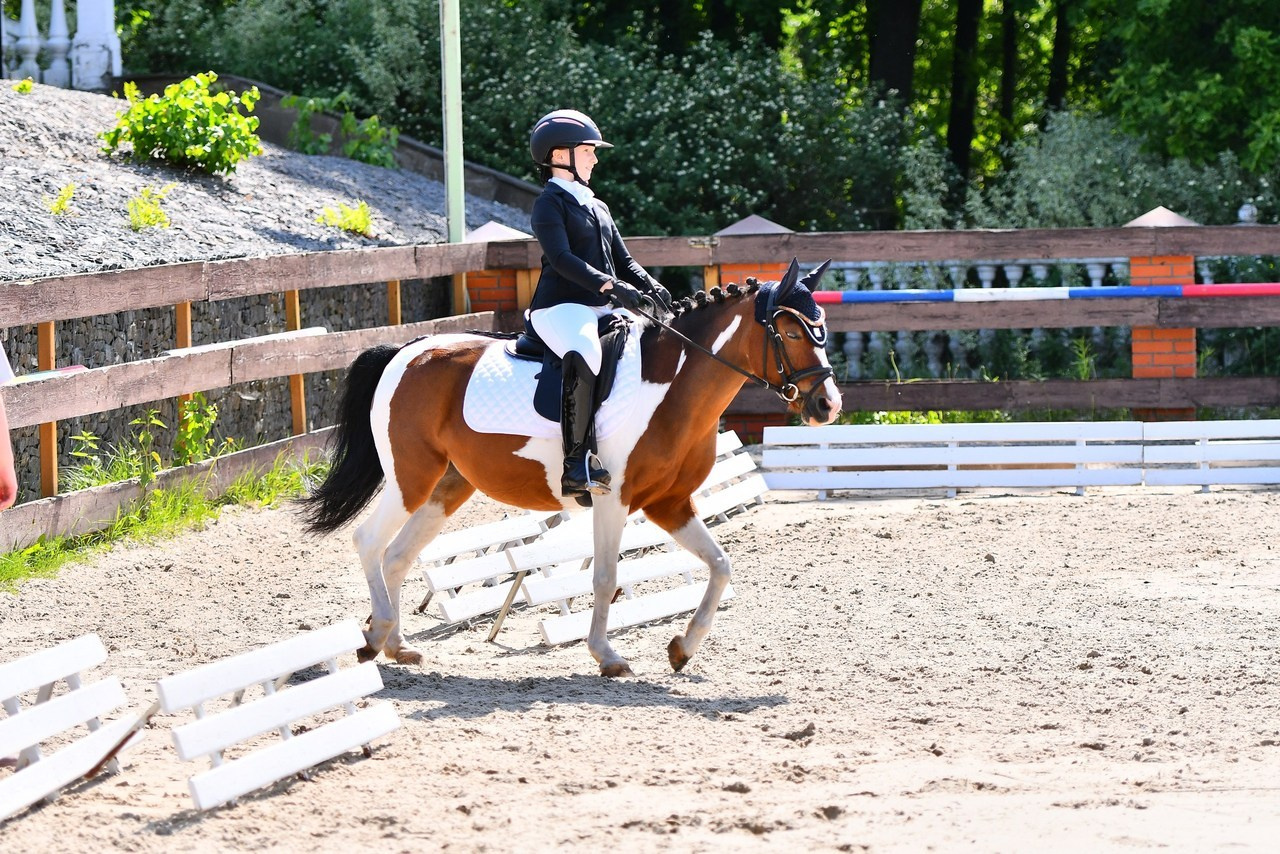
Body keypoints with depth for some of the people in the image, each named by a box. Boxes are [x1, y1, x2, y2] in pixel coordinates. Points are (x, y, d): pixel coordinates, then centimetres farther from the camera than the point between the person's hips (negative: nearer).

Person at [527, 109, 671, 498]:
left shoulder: (598, 208, 24)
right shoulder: (550, 203, -2)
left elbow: (623, 260, 20)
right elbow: (562, 258, -17)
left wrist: (651, 287, -1)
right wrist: (610, 286, -27)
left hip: (602, 309, 9)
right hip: (560, 307, -9)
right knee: (584, 355, -38)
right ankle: (578, 463, -38)